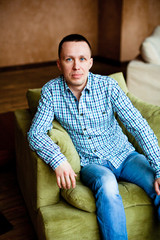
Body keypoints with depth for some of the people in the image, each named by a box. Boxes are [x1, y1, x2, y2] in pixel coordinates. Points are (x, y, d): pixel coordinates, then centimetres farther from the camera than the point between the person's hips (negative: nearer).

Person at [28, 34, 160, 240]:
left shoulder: (107, 85, -10)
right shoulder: (51, 91, -7)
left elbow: (139, 126, -13)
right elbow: (36, 133, -10)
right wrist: (58, 161, -30)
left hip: (124, 155, 1)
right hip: (90, 163, -1)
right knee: (106, 183, -34)